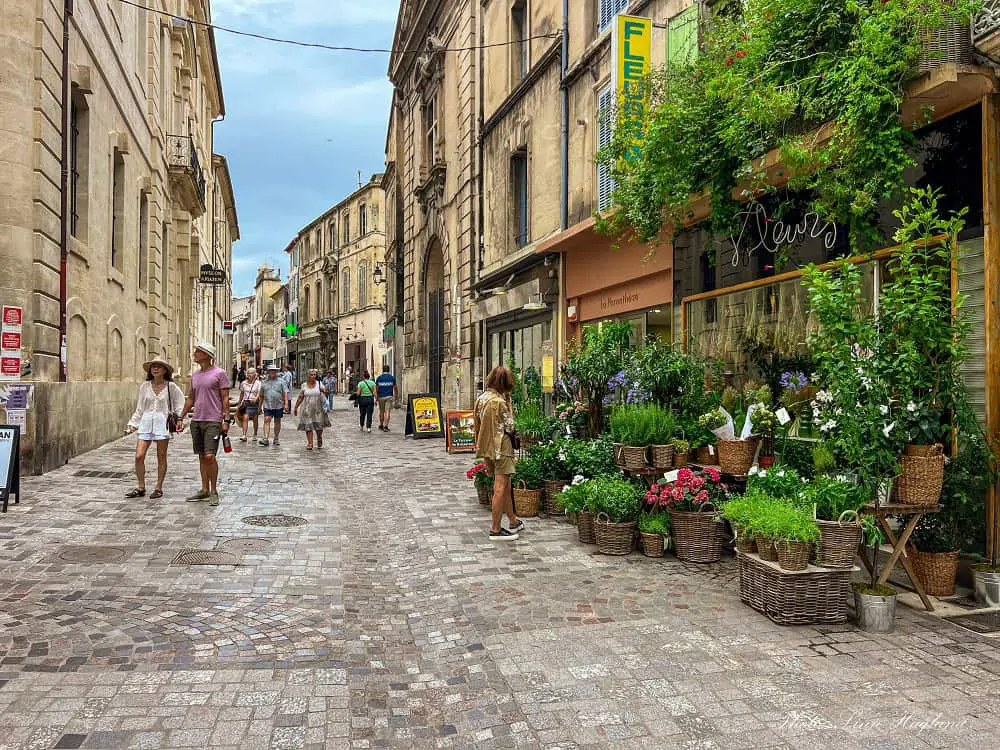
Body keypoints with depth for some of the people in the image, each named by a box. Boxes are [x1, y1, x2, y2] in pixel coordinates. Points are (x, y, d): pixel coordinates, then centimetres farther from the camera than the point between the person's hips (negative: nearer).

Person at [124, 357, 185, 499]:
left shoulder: (171, 386, 1)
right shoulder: (145, 386, 9)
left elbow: (179, 405, 7)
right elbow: (139, 408, 15)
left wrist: (180, 420, -4)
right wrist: (132, 424, 12)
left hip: (162, 423, -3)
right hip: (146, 422, 3)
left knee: (161, 458, 3)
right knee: (139, 456, -4)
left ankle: (158, 489, 13)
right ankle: (140, 488, 9)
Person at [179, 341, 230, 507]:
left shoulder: (219, 373, -5)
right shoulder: (195, 375, 14)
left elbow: (225, 398, -6)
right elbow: (190, 399, 21)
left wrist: (226, 420, -12)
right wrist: (181, 417, 17)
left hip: (213, 421, -7)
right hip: (196, 421, 7)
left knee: (210, 456, -12)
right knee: (202, 456, 10)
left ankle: (214, 491, 0)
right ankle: (204, 490, 17)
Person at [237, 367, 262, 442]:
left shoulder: (258, 383, -1)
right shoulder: (244, 383, 9)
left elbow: (259, 393, -11)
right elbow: (242, 393, 19)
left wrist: (256, 399, -30)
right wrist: (239, 403, 21)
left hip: (254, 403, -2)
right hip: (245, 402, 2)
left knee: (255, 419, 7)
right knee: (245, 418, -12)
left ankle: (255, 434, 23)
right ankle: (244, 435, -17)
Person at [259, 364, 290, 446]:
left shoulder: (281, 381, 3)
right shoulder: (264, 382, 9)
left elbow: (285, 393, -2)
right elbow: (261, 395, 15)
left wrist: (286, 404, -12)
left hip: (278, 405, -1)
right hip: (267, 405, 1)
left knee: (277, 422, 8)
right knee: (266, 421, -10)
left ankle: (276, 439, 18)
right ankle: (266, 439, -16)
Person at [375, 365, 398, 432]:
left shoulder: (378, 378, 2)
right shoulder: (392, 377, 1)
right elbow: (395, 388, 3)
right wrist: (396, 396, 16)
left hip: (381, 397, 1)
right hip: (389, 396, -1)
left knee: (381, 411, 15)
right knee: (387, 412, -3)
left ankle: (381, 425, 24)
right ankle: (385, 426, -11)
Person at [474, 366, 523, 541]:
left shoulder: (481, 398, 7)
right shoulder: (499, 402, -19)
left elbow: (478, 424, 13)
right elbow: (509, 427, -11)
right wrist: (508, 402, -4)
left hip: (486, 448, 9)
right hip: (501, 448, -9)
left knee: (505, 486, 19)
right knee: (500, 489, 0)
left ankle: (513, 521, 32)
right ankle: (495, 530, 6)